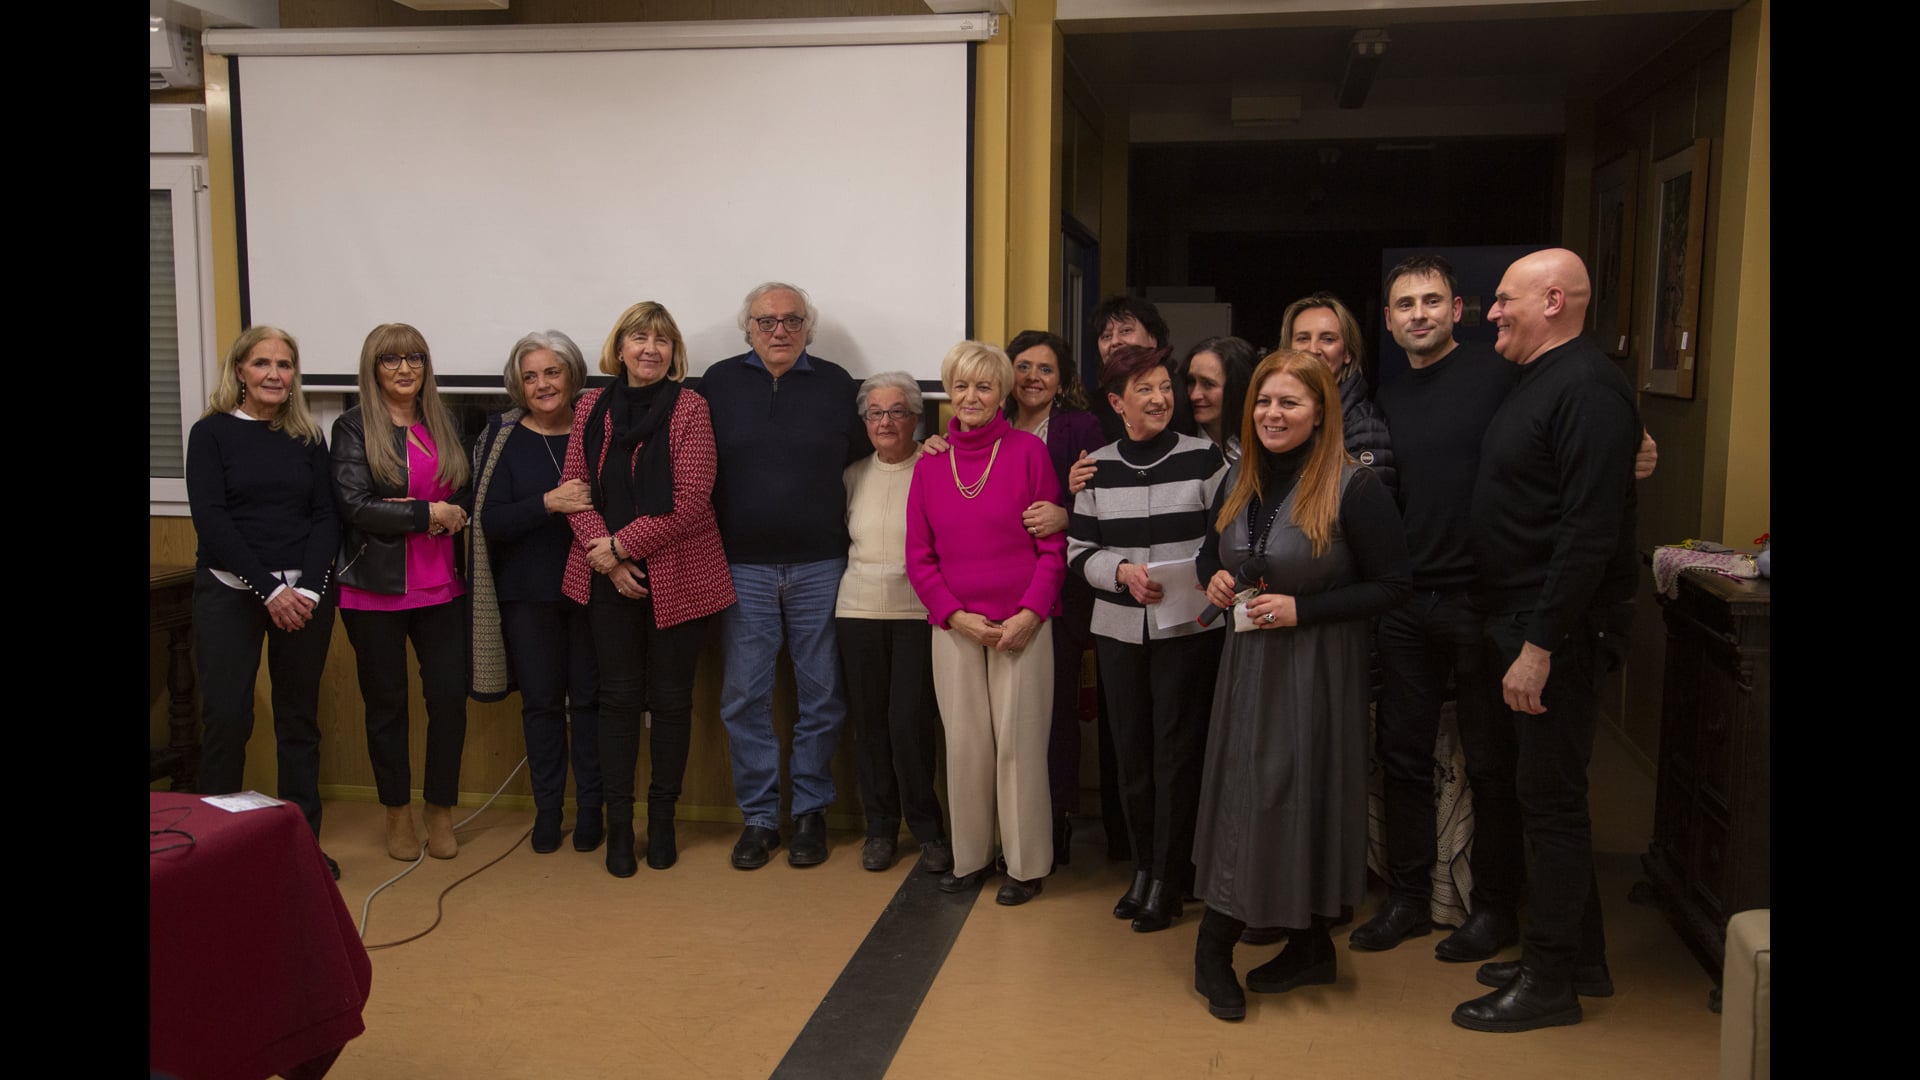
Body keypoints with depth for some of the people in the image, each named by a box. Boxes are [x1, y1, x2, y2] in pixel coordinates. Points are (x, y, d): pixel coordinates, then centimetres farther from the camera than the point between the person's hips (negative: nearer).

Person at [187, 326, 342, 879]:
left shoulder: (308, 437, 8)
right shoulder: (211, 433, 1)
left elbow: (326, 516, 4)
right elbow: (211, 520, -7)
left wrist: (308, 589, -11)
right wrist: (270, 590, -15)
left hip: (305, 592, 2)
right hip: (230, 591, -2)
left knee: (300, 718, 7)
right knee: (227, 716, -5)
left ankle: (303, 839, 16)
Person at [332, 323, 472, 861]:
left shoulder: (444, 424, 10)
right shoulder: (354, 427, -3)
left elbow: (467, 495, 7)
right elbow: (354, 504, -13)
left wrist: (411, 511, -10)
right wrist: (430, 514, -13)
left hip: (441, 586, 3)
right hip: (375, 587, -3)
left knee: (450, 697, 1)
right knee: (386, 702, 8)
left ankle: (441, 810, 17)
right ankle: (397, 813, 23)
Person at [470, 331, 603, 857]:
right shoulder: (503, 437, -1)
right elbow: (490, 521, -8)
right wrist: (549, 503, -22)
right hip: (528, 592, 1)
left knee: (589, 696, 4)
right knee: (541, 700, 9)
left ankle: (591, 808, 18)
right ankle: (547, 808, 22)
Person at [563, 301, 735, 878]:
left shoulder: (689, 407, -5)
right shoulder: (591, 408, 6)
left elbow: (690, 501, -12)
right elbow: (575, 491, 3)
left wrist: (622, 544, -12)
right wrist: (608, 560, -9)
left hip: (677, 577, -2)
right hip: (608, 577, 2)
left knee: (670, 700, 7)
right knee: (618, 698, 7)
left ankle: (662, 820, 22)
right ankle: (618, 825, 17)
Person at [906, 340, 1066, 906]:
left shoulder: (1028, 451, -2)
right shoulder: (930, 462, 7)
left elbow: (1053, 545, -2)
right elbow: (919, 556, 7)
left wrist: (1030, 614, -12)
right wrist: (956, 615, -5)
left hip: (1021, 624, -3)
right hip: (954, 625, 3)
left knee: (1019, 742, 0)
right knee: (964, 743, 7)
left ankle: (1026, 865, 14)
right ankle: (971, 855, 23)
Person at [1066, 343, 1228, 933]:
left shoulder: (1203, 457, -2)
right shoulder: (1097, 467, 5)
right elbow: (1078, 551, 5)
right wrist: (1123, 571, -13)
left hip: (1189, 629, -3)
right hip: (1119, 629, 3)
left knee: (1177, 752, 0)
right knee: (1131, 750, 10)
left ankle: (1167, 881, 13)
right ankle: (1143, 867, 27)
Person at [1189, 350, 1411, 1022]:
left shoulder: (1355, 488, -15)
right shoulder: (1240, 481, 5)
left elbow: (1390, 586, -13)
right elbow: (1211, 553, 19)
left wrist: (1302, 609, -19)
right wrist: (1213, 578, -4)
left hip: (1317, 665, -5)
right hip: (1247, 658, 6)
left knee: (1307, 794, 3)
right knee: (1238, 790, 9)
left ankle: (1313, 945, 22)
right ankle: (1215, 946, 20)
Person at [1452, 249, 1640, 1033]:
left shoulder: (1587, 389, -17)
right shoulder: (1536, 381, 14)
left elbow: (1589, 533, -23)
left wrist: (1540, 645, -24)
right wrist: (1514, 633, 13)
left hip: (1556, 628, -10)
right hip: (1517, 619, 10)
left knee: (1550, 797, 0)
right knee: (1532, 785, 17)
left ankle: (1551, 980, 14)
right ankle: (1580, 957, 31)